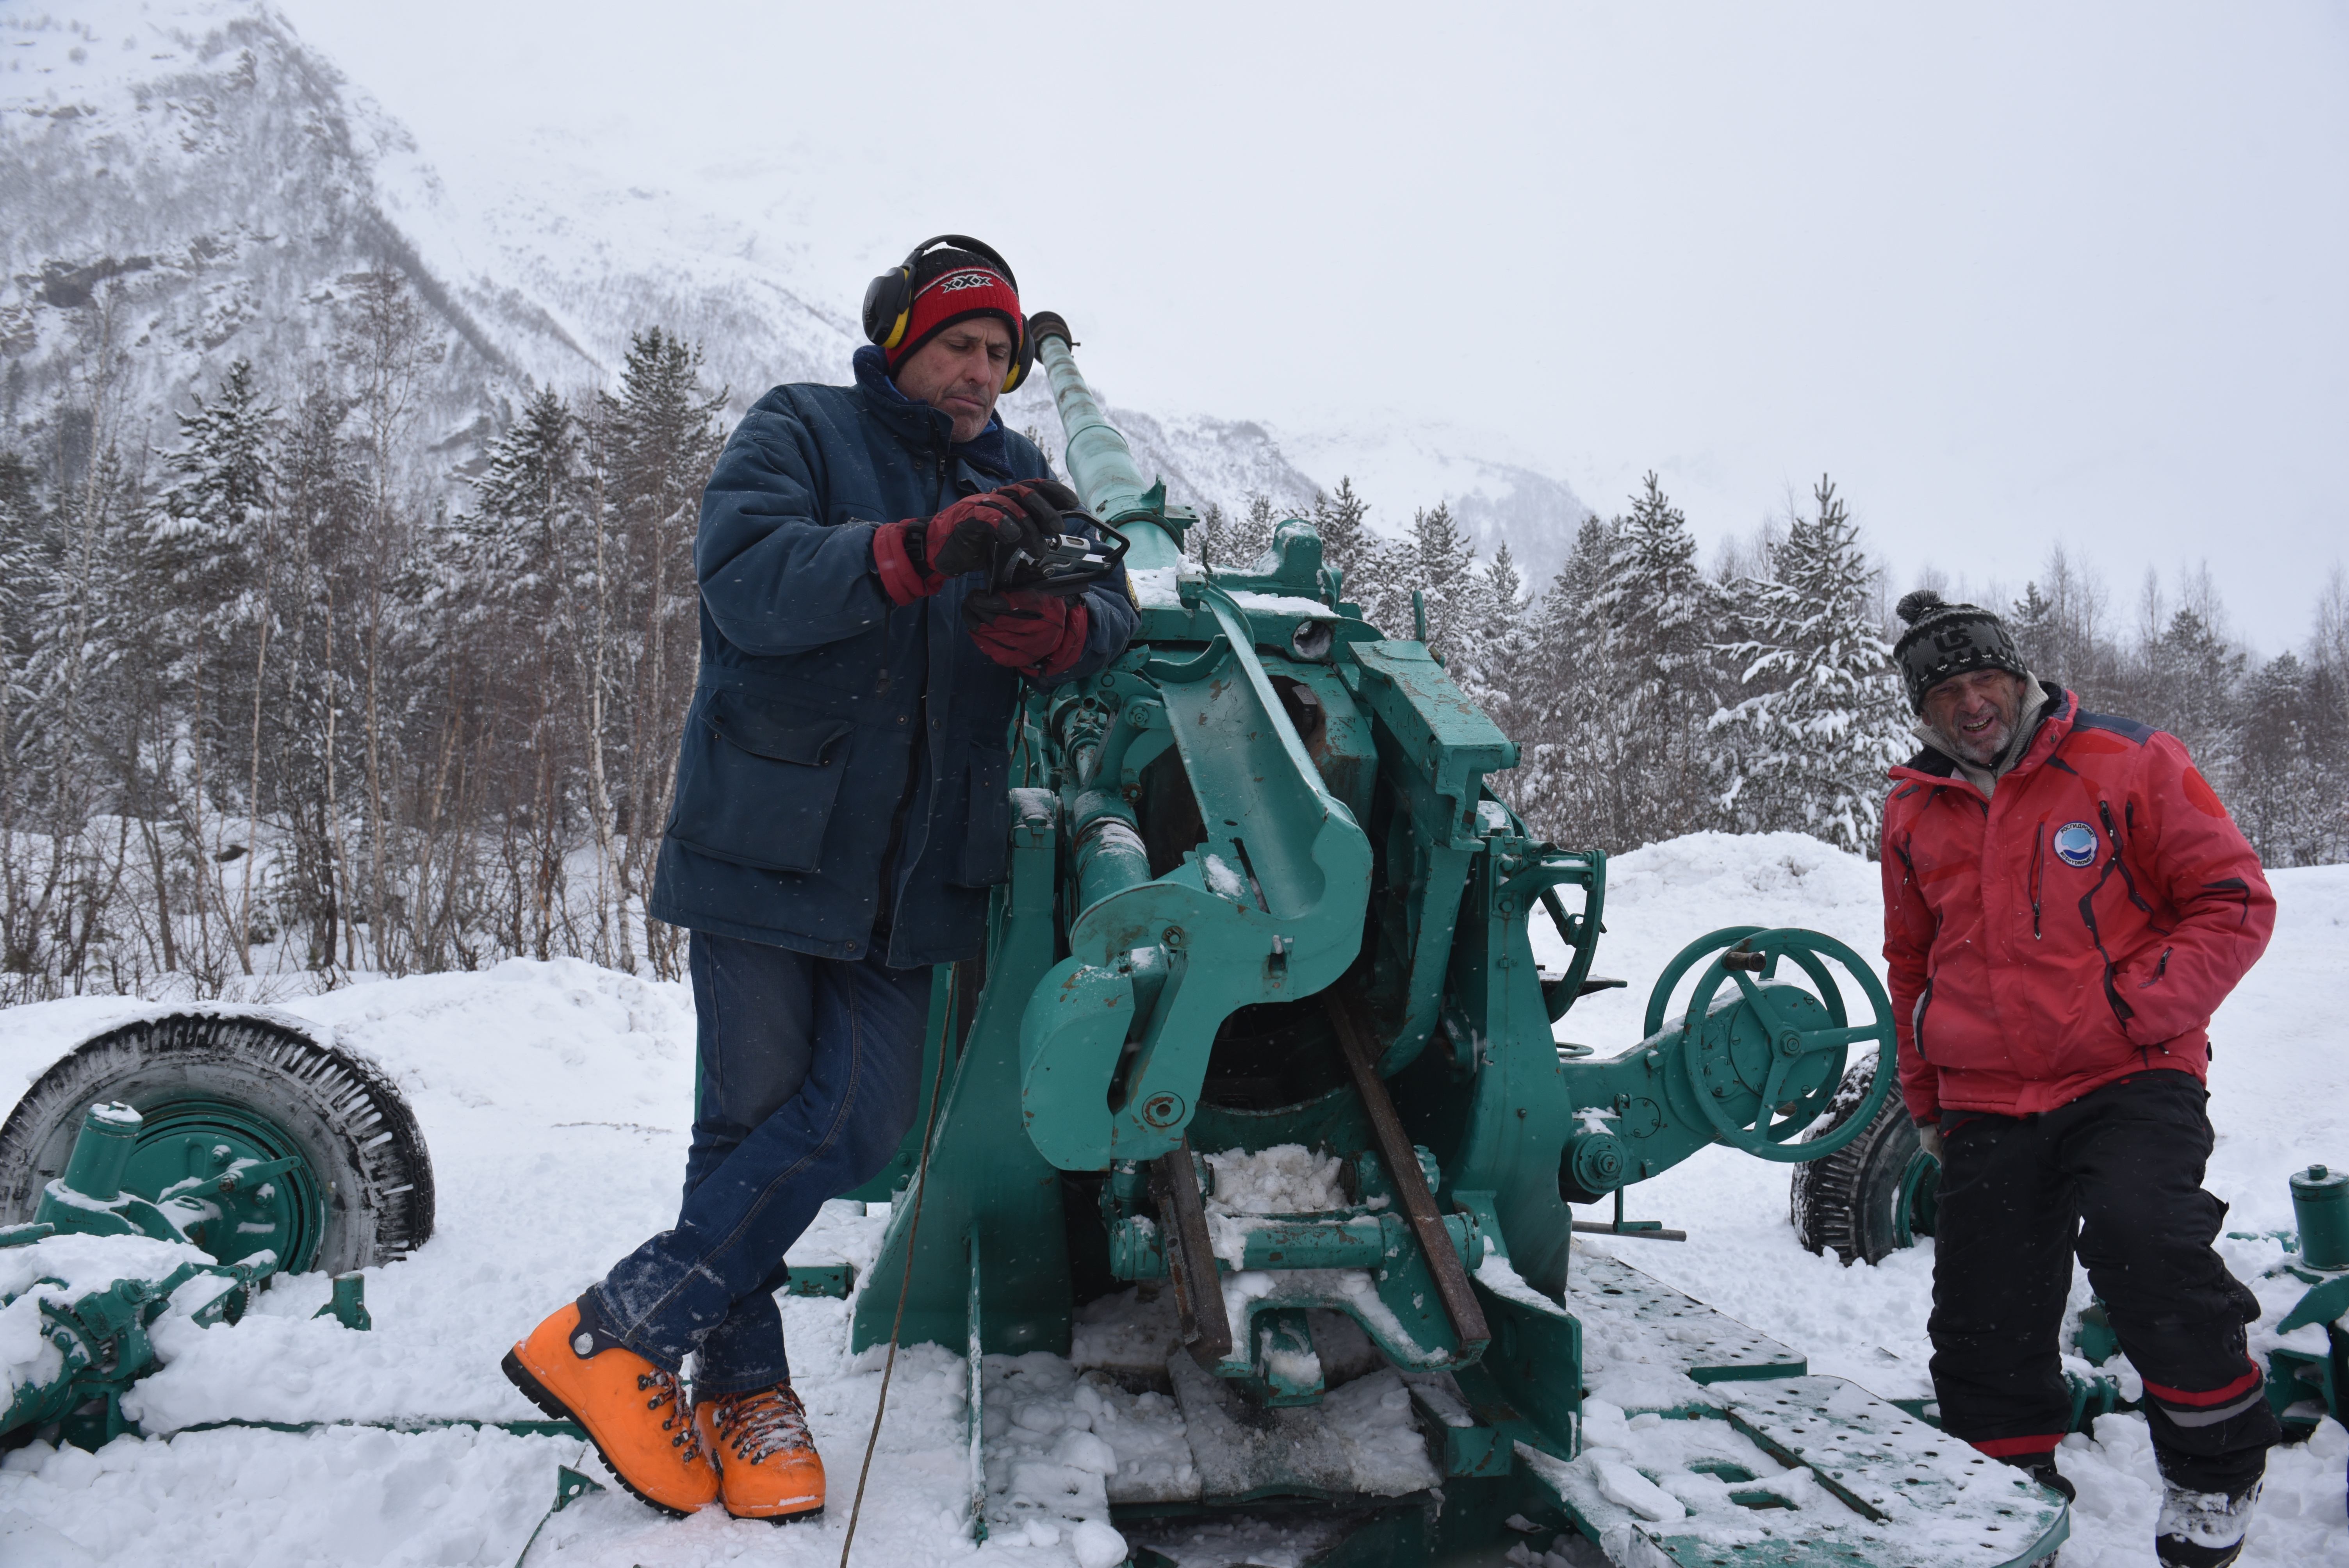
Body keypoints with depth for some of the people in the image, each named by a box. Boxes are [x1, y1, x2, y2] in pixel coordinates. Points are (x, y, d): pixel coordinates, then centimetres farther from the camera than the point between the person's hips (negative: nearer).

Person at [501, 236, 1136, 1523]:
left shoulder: (1017, 486, 14)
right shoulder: (799, 432, 1)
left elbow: (1113, 610, 1)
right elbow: (747, 577, -18)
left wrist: (1064, 629, -24)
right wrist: (917, 551, -33)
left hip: (910, 876, 4)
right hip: (764, 843, -4)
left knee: (859, 1124, -4)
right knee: (750, 1119, 0)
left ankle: (625, 1324, 8)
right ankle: (744, 1390, 14)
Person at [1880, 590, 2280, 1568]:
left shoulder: (2128, 763, -2)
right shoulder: (1913, 813, 10)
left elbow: (2235, 902, -1)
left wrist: (2133, 1010, -14)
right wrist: (1926, 1101, 20)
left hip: (2130, 1083, -4)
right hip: (1985, 1110, 4)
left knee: (2138, 1237, -29)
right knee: (1984, 1335, 4)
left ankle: (2216, 1463, -3)